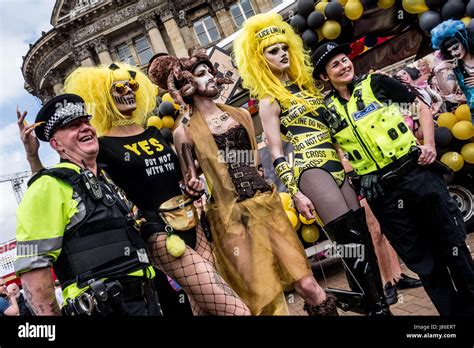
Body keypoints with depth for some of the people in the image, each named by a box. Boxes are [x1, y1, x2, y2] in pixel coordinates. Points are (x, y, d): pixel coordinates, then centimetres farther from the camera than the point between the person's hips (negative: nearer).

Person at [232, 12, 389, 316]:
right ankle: (376, 306, 3)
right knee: (351, 241, -10)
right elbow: (277, 153, -6)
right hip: (310, 170, -7)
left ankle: (379, 302, 18)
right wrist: (295, 192, -12)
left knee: (363, 236, 5)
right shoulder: (269, 100, -1)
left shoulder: (306, 84, 19)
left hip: (336, 166, 7)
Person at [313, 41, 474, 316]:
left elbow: (421, 106, 7)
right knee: (423, 262, 9)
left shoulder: (375, 83, 3)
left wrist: (429, 144, -6)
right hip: (382, 193, 1)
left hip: (417, 172, 0)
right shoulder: (328, 111, 5)